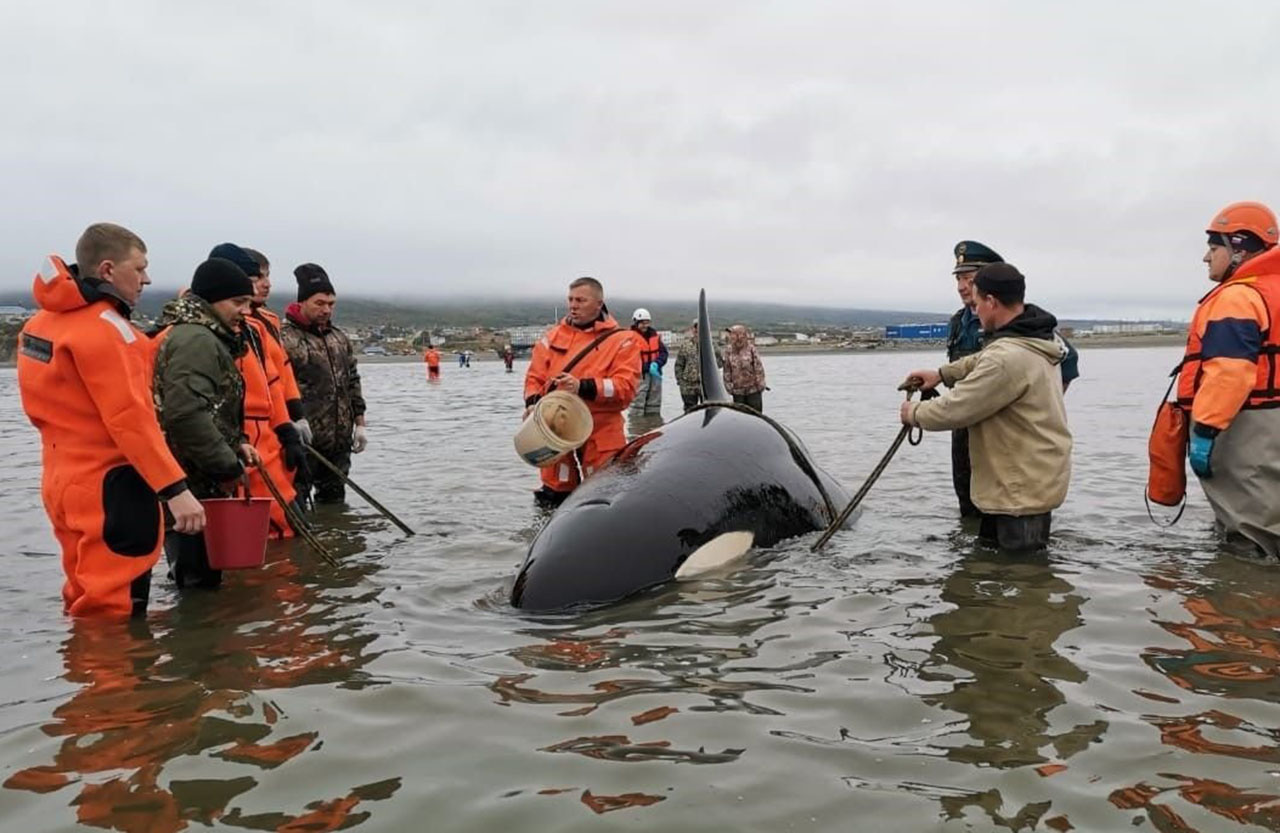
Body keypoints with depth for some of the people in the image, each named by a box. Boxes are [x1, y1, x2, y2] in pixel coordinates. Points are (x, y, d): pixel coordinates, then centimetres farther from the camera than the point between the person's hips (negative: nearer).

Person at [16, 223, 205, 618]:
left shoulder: (44, 321, 11)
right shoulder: (104, 326, -17)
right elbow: (130, 419, -24)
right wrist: (175, 489, -25)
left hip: (63, 481, 9)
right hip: (109, 490, -9)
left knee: (85, 603, 20)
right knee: (112, 613, -3)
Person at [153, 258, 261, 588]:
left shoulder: (207, 338, 19)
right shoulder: (196, 340, -15)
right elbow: (186, 413, -27)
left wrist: (237, 442, 12)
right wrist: (228, 465, -19)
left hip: (202, 482, 11)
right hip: (192, 486, -11)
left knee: (201, 576, 17)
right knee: (200, 577, -5)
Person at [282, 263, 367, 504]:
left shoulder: (340, 338, 15)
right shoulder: (285, 338, -9)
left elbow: (353, 383, 20)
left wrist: (359, 423, 16)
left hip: (339, 442, 7)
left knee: (333, 501, 17)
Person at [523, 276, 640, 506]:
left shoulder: (622, 340, 1)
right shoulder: (554, 336, 14)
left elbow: (625, 386, -10)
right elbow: (535, 377, 12)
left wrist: (584, 387, -22)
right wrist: (532, 403, -9)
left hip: (601, 432, -3)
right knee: (552, 499, 8)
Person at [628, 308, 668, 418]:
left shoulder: (655, 335, 10)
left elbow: (663, 352, 6)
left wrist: (656, 363, -14)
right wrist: (648, 368, -23)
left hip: (655, 374, 6)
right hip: (639, 375, -6)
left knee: (654, 405, 14)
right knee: (637, 404, -9)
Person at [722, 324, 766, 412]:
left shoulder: (751, 348, -6)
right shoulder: (729, 351, 2)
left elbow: (758, 367, -4)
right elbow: (727, 370, 5)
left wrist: (760, 383, -5)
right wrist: (729, 385, 1)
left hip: (753, 389, -3)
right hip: (737, 391, 3)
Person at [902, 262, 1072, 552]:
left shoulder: (1007, 358, -28)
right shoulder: (1032, 340, 6)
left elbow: (955, 409, -23)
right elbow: (980, 362, 25)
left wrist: (915, 413, -6)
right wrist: (942, 373, 17)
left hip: (1023, 491, -11)